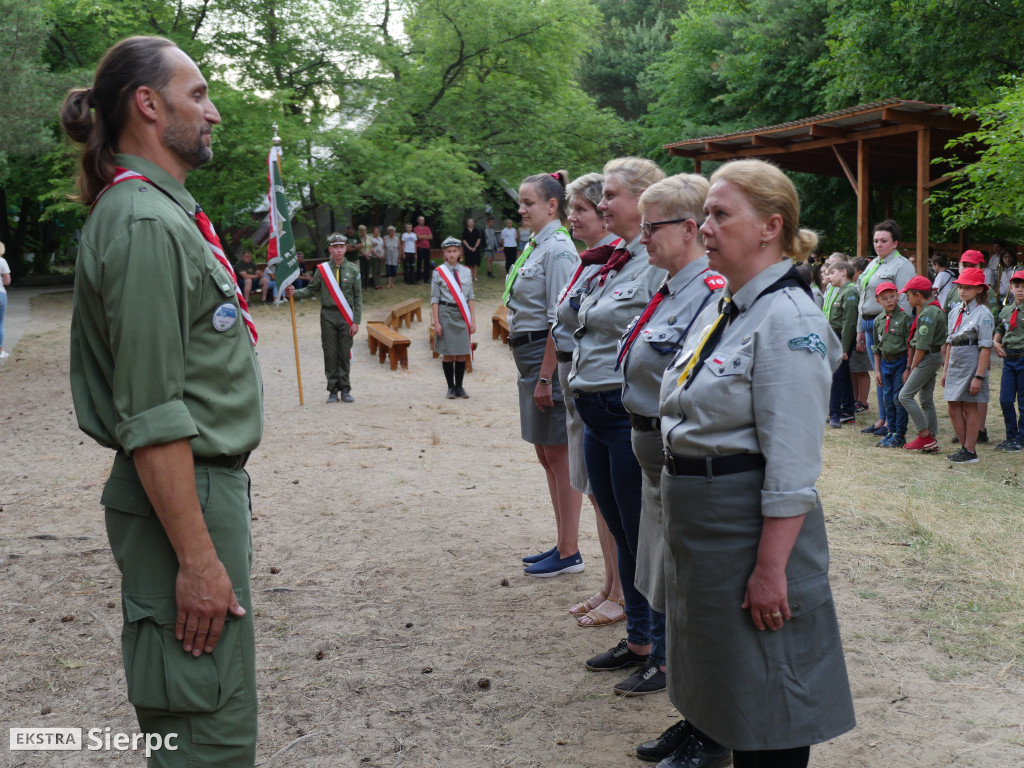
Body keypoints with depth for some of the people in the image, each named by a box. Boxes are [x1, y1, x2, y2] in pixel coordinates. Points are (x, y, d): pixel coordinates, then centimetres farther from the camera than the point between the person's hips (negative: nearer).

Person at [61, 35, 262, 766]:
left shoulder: (165, 212, 16)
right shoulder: (145, 224, -17)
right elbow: (151, 417, -22)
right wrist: (197, 558, -22)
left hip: (210, 483, 10)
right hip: (185, 500, -10)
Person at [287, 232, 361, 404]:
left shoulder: (353, 270, 1)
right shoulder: (322, 269, 1)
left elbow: (358, 297, 1)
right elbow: (312, 290, 6)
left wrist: (356, 322, -4)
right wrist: (294, 293, -12)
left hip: (346, 317, 0)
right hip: (328, 315, 0)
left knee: (345, 354, 3)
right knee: (330, 354, 3)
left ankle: (345, 390, 12)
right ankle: (333, 390, 11)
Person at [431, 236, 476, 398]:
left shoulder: (466, 272, 8)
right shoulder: (439, 272, -1)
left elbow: (470, 298, 10)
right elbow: (434, 299, -1)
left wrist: (473, 320, 4)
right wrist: (436, 322, -8)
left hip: (463, 315, 3)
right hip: (446, 314, -3)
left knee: (462, 354, 4)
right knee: (447, 354, 2)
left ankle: (459, 387, 16)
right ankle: (451, 387, 12)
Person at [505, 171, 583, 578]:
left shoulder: (558, 249, -15)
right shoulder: (536, 246, 15)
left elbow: (561, 321, -20)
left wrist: (545, 377, -21)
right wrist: (534, 375, 17)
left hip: (549, 357, -10)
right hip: (530, 357, 10)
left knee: (560, 457, -2)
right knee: (547, 456, 16)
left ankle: (569, 553, 8)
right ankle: (562, 545, 26)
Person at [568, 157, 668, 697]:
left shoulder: (662, 265, -14)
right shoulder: (608, 266, 13)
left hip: (632, 414, -9)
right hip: (596, 414, 9)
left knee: (646, 536, 1)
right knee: (621, 534, 18)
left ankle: (665, 654, 15)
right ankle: (638, 639, 32)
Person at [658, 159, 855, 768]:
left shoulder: (788, 319, -18)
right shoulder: (720, 310, 10)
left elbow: (793, 467, -23)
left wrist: (770, 569, -24)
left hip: (752, 527, -9)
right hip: (697, 523, 9)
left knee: (766, 715, 5)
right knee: (720, 678, 23)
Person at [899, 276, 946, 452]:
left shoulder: (929, 313, -16)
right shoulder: (925, 311, 16)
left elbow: (922, 345, -20)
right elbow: (914, 342, 16)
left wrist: (912, 367, -11)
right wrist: (909, 368, 15)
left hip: (929, 358, -10)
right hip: (932, 358, 10)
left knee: (905, 395, -10)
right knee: (927, 399, 11)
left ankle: (925, 435, -8)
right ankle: (932, 439, 14)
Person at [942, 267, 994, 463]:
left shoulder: (983, 314, -11)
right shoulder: (955, 312, 11)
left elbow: (985, 348, -14)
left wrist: (978, 376, -18)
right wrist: (945, 369, 14)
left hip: (971, 366, -7)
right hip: (955, 366, 7)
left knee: (969, 407, -1)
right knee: (953, 407, 8)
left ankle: (970, 452, 7)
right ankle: (965, 447, 19)